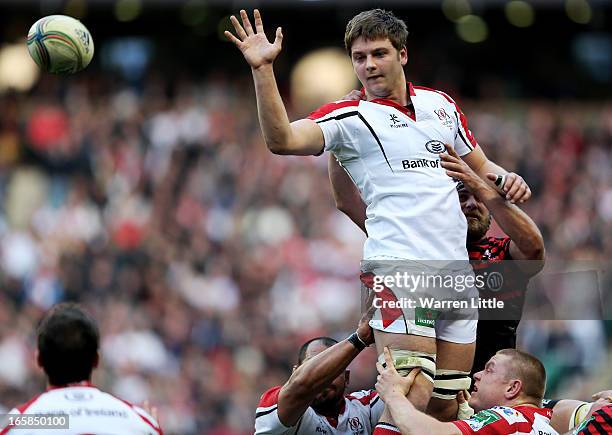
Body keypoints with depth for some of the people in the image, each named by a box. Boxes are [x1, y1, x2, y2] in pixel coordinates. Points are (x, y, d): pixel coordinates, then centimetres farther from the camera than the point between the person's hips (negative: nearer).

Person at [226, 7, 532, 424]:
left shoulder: (441, 104, 18)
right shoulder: (350, 117, 2)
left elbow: (480, 165, 31)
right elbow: (283, 139, -15)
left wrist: (505, 179, 8)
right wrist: (263, 69, -25)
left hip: (456, 267, 6)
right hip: (399, 266, -6)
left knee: (451, 405, 4)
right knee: (412, 397, -21)